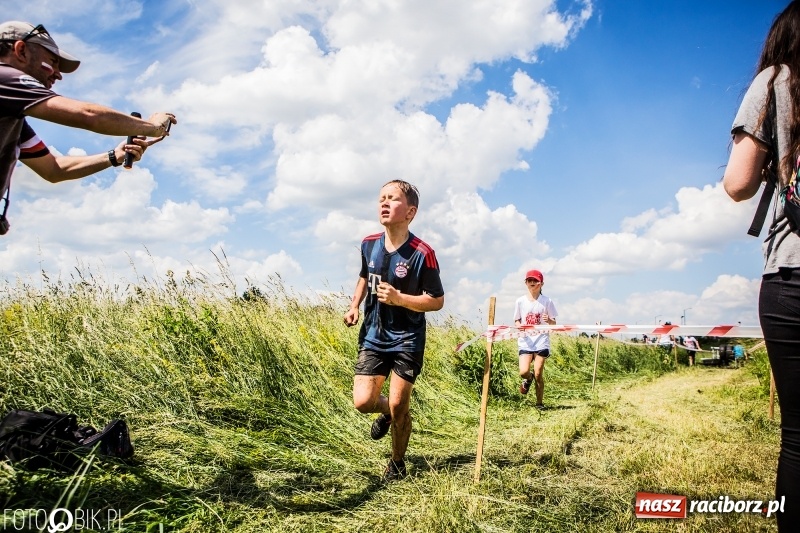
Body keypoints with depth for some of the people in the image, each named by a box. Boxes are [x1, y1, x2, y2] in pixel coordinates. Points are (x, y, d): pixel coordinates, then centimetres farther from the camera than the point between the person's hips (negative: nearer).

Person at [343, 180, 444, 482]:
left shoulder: (421, 253, -17)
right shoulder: (369, 245, -2)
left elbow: (437, 301, -11)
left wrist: (399, 298, -25)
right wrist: (354, 306, 3)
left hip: (407, 339, -4)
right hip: (373, 336, 4)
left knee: (398, 407, -2)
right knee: (363, 402, -6)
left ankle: (397, 462, 26)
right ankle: (386, 412, 32)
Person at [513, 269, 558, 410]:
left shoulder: (547, 301, 1)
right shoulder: (520, 301, 4)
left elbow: (554, 323, 5)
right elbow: (516, 321, 11)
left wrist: (548, 320, -17)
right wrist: (519, 326, -12)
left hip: (541, 342, -1)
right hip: (525, 342, 1)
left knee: (538, 374, -3)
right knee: (523, 372, -13)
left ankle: (539, 403, 16)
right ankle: (528, 379, 25)